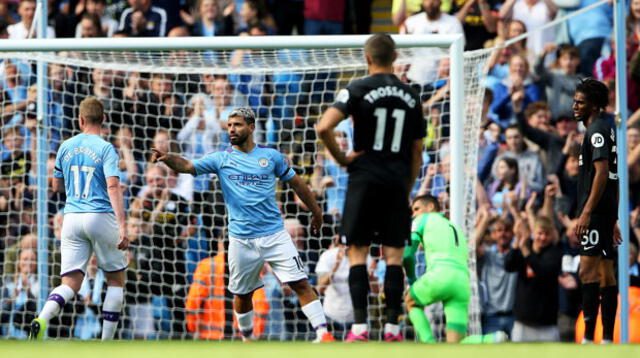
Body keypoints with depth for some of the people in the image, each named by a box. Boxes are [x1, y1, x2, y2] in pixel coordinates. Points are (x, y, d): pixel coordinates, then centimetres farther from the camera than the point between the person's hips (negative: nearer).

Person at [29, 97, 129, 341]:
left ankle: (42, 319, -29)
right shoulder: (105, 149, -5)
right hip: (101, 218, -4)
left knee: (70, 284, 1)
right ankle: (107, 343, 8)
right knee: (116, 279, 13)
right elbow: (113, 186, -17)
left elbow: (56, 186, 20)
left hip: (72, 219, 4)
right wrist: (122, 227, -22)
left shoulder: (66, 147, 9)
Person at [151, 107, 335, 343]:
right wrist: (167, 159, -31)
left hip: (275, 235, -1)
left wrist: (316, 211, 23)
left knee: (300, 284, -10)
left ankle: (323, 334, -10)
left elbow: (295, 183, 16)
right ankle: (247, 338, 30)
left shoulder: (271, 156, 4)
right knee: (242, 294, 9)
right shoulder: (221, 159, 2)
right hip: (241, 241, 1)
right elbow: (187, 166, -10)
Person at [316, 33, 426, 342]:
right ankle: (392, 327, 0)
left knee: (358, 252, 1)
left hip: (365, 178, -3)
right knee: (394, 254, 4)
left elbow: (324, 127, -17)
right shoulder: (410, 96, 9)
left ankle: (360, 326, -7)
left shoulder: (358, 90, -4)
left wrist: (341, 158, -3)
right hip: (397, 183, 3)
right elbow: (417, 154, 11)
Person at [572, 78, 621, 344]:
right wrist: (613, 220, 25)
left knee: (588, 270, -14)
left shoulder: (597, 130, -10)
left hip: (596, 211, -10)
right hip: (607, 212, 10)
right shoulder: (605, 130, 20)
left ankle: (588, 338, -20)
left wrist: (586, 213, -24)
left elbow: (601, 173, -20)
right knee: (606, 274, 8)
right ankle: (608, 339, 9)